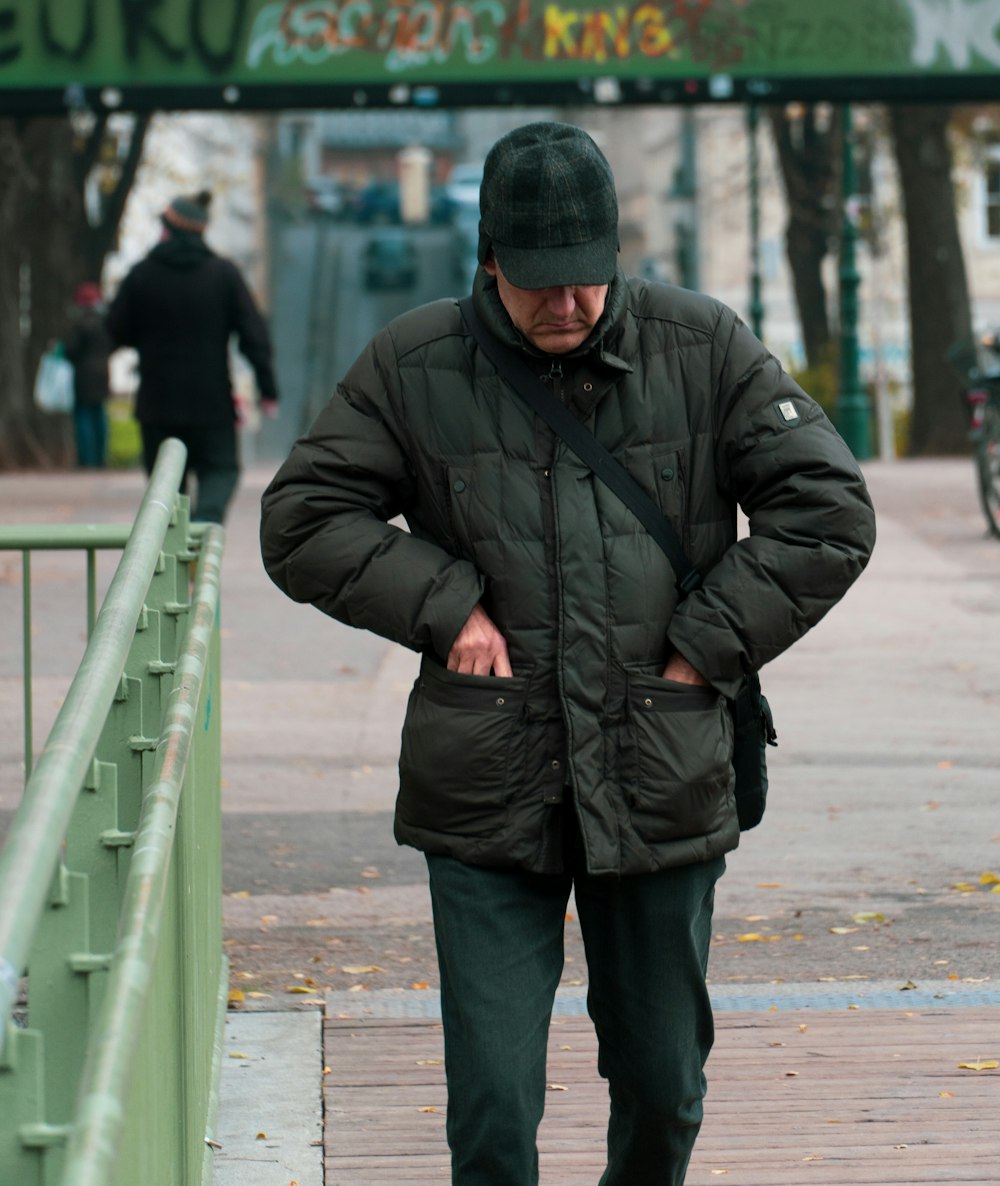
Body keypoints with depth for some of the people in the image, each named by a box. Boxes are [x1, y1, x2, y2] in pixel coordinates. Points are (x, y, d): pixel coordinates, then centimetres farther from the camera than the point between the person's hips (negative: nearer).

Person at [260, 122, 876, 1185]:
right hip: (486, 802, -1)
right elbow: (301, 520, 3)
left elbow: (828, 511, 1)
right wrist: (444, 606, -8)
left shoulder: (704, 350, -1)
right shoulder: (414, 367, -2)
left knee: (663, 1087, 15)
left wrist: (707, 646, -6)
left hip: (662, 787, 1)